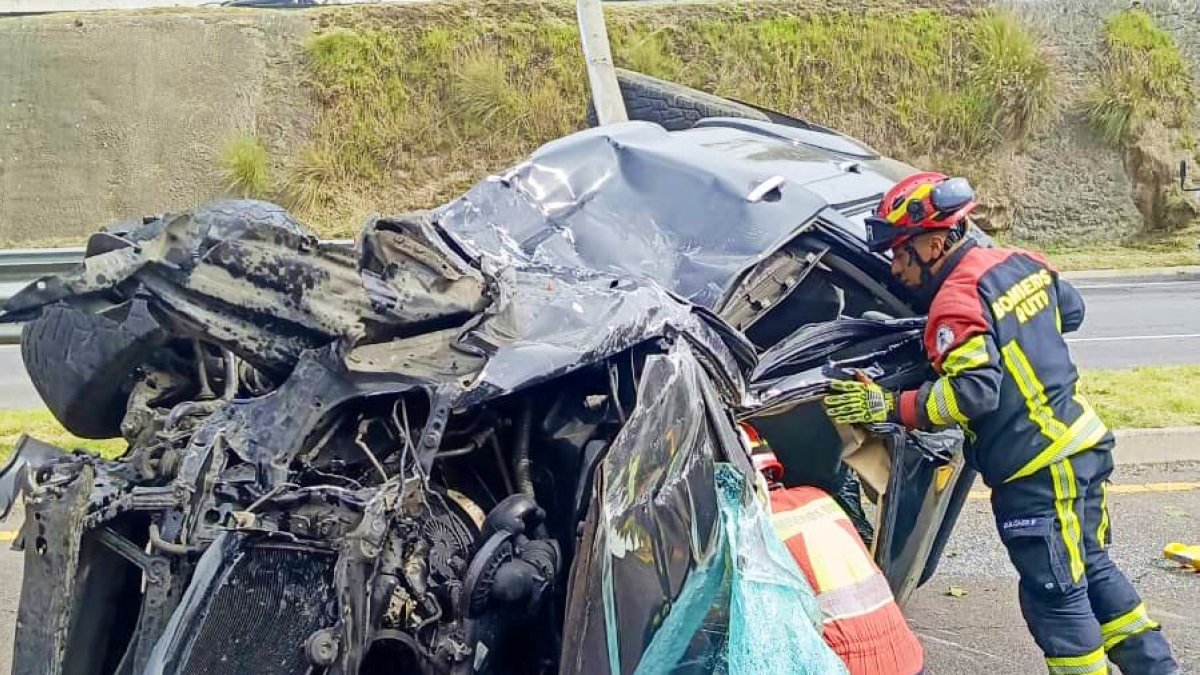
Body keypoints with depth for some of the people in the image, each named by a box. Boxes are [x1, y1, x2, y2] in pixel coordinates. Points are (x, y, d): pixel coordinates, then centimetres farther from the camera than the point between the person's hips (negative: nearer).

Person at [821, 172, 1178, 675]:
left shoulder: (957, 303, -19)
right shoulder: (1020, 262, 6)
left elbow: (973, 392, -28)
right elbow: (1070, 310, 22)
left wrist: (890, 407, -25)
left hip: (1037, 471, -9)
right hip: (1083, 443, 9)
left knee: (1055, 597, 3)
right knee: (1093, 571, 22)